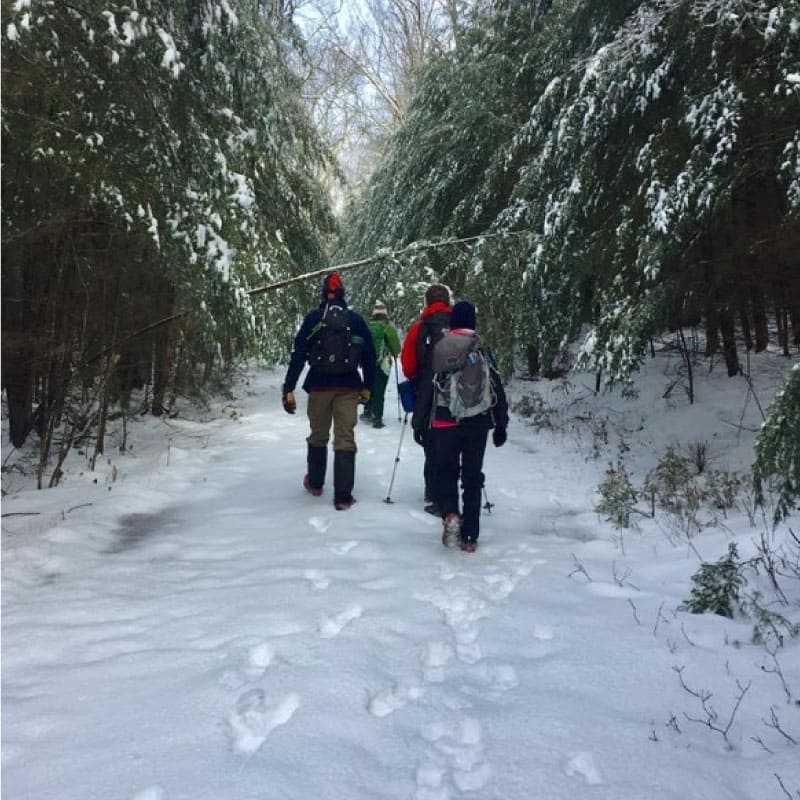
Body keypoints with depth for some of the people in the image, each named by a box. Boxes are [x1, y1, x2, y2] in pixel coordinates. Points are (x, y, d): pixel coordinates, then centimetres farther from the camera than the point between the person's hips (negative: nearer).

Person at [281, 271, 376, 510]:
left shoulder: (312, 318, -2)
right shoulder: (356, 319, 1)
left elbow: (298, 355, -5)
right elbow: (369, 355, 4)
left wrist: (289, 389, -2)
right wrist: (367, 387, 14)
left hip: (319, 386, 1)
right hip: (348, 388, 0)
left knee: (318, 435, 18)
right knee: (345, 439, 1)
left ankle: (315, 483, 34)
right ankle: (343, 496, -2)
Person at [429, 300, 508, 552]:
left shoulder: (438, 349, -1)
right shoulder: (483, 350, 3)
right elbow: (498, 391, 4)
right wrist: (501, 425, 11)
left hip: (445, 422, -1)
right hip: (478, 423, 1)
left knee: (445, 471, 13)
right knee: (473, 476, 10)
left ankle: (450, 514, -14)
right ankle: (470, 536, 11)